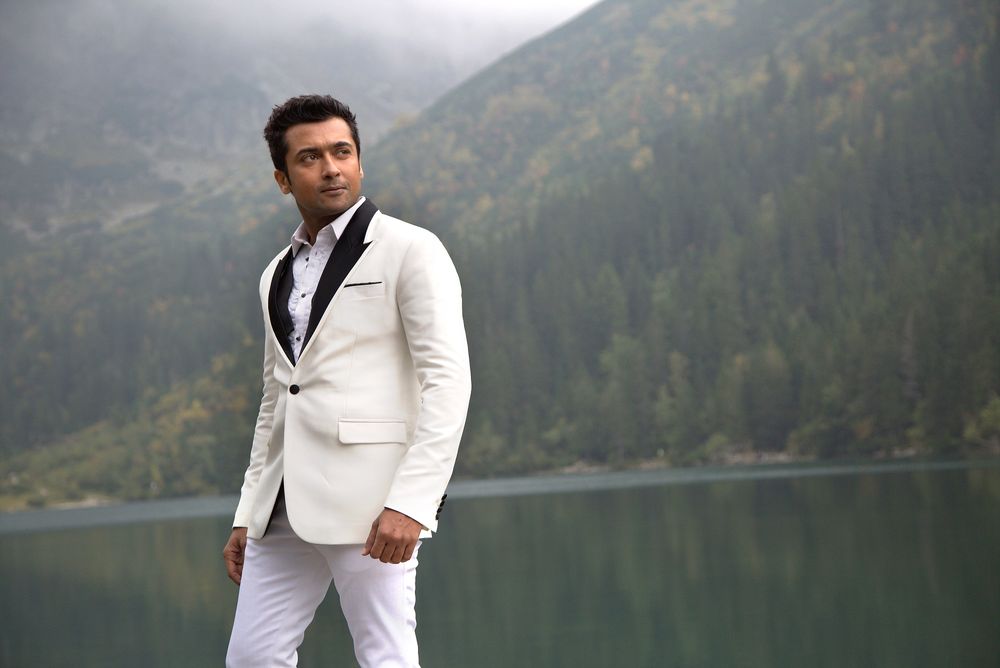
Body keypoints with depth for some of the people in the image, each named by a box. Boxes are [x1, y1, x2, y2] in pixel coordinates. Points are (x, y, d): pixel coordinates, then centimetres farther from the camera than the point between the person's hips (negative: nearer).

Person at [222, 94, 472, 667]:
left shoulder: (410, 250, -3)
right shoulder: (279, 275, 18)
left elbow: (448, 381, -11)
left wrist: (410, 503, -20)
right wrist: (247, 514, 16)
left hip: (371, 506, -7)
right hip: (286, 508, 7)